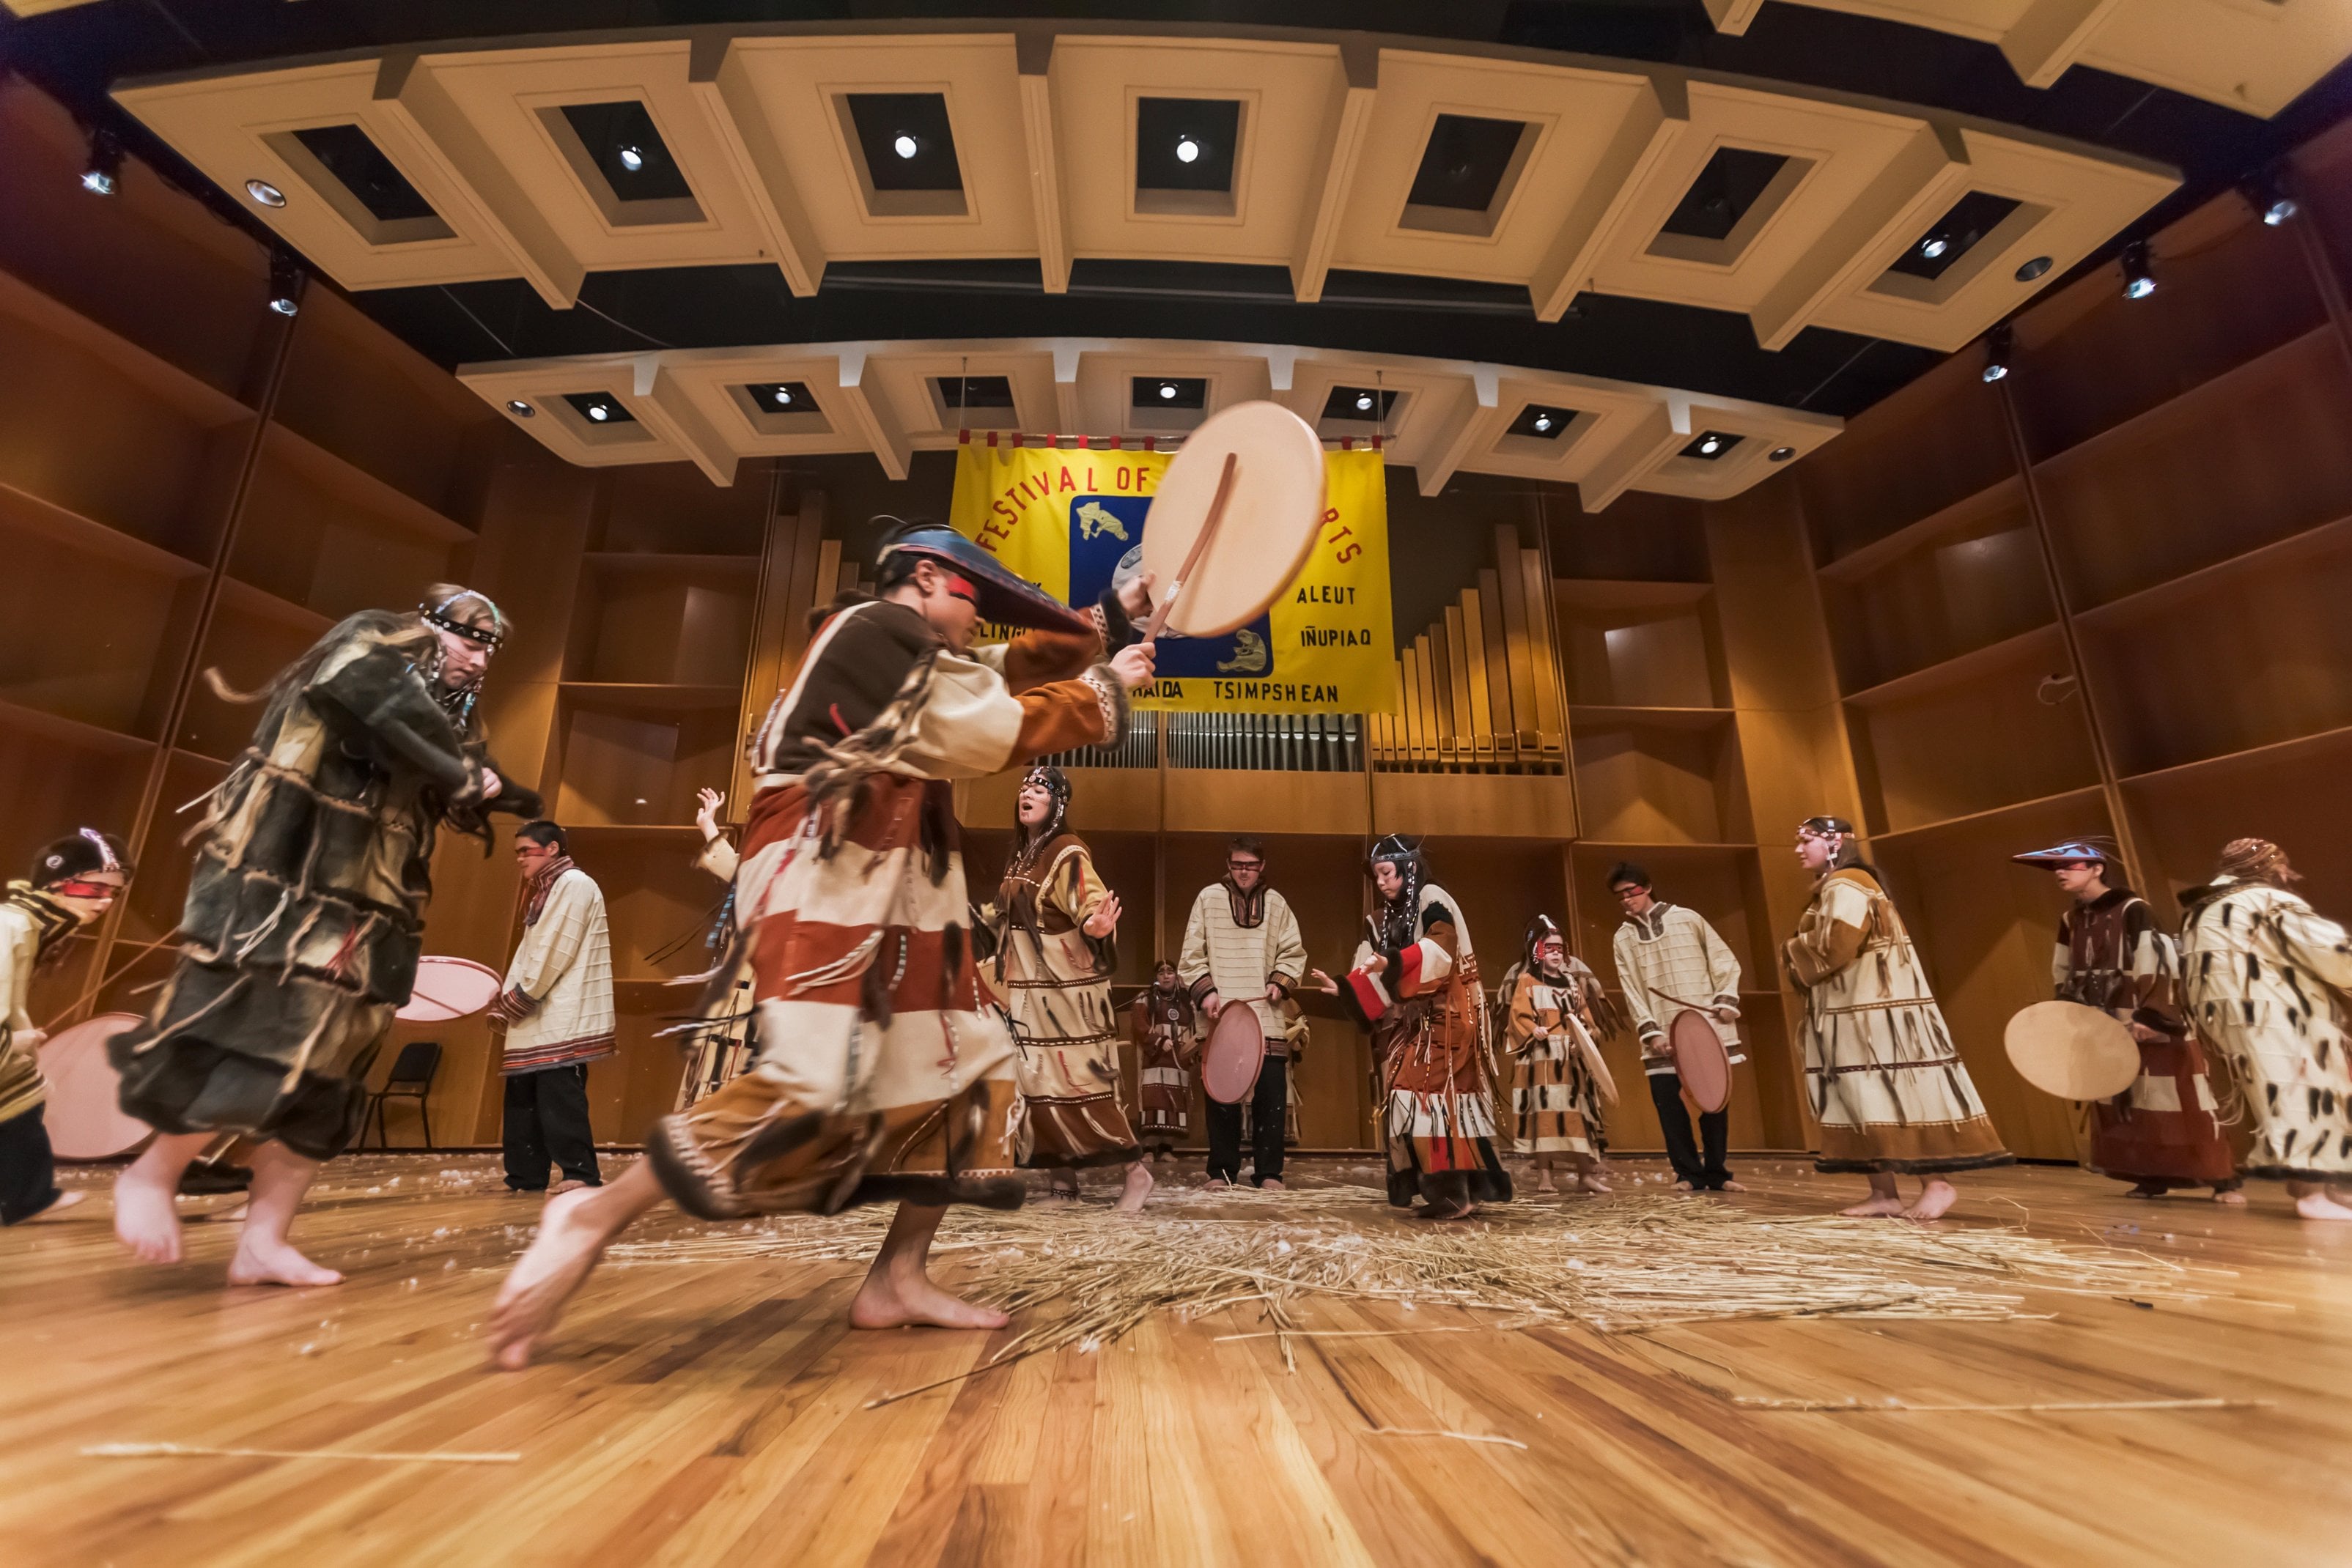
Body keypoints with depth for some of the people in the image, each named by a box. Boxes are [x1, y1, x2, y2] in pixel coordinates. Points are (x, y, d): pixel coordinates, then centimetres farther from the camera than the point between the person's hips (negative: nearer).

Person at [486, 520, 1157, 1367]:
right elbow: (1011, 730, -10)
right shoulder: (876, 631, -6)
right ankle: (596, 1216, -2)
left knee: (963, 1062, 6)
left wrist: (1113, 615, 25)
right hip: (824, 881, -11)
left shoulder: (913, 658, 23)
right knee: (816, 1081, -23)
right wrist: (1106, 687, 3)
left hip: (895, 893, 11)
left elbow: (1016, 663, 30)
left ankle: (896, 1281, 12)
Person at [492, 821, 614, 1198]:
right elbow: (529, 952, 17)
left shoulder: (574, 884, -10)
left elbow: (555, 951, -16)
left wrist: (517, 1000, -11)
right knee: (522, 1095, 13)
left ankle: (581, 1174, -5)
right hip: (537, 1017, 10)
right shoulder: (543, 893, 20)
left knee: (560, 1096, -10)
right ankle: (526, 1175, 22)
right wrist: (508, 1000, 6)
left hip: (563, 1016, -10)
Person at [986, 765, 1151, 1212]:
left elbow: (1091, 901, -28)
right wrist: (977, 915, 34)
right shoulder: (1021, 855, 11)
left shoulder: (1068, 853, -13)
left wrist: (1094, 925, -48)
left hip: (1067, 990, -8)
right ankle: (1063, 1175, 21)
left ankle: (1136, 1172, 6)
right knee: (1040, 1081, 10)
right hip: (1029, 991, 8)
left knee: (1080, 1080, -6)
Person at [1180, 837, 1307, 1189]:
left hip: (1266, 1016, 2)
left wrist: (1281, 982, -5)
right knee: (1222, 1094, 1)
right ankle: (1222, 1171, 15)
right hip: (1221, 1015, -1)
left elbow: (1293, 952, 12)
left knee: (1271, 1094, 0)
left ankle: (1269, 1172, 13)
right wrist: (1205, 991, -9)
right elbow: (1192, 955, 3)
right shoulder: (1208, 898, 4)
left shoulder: (1276, 903, 10)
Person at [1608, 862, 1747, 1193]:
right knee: (1667, 1101, -5)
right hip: (1662, 1034, 1)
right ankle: (1689, 1173, 10)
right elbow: (1632, 991, 2)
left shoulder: (1687, 919, 3)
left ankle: (1716, 1173, 18)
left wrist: (1726, 1001, -9)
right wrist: (1650, 1031, -9)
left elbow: (1725, 961, 4)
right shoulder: (1623, 939, 7)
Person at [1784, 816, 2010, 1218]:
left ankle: (1937, 1185, 1)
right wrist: (1800, 953, 3)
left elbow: (1834, 947, -21)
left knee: (1891, 1094, -7)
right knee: (1866, 1098, 8)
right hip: (1853, 1010, 10)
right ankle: (1883, 1193, 11)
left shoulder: (1845, 886, -13)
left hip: (1871, 1010, -10)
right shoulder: (1833, 888, 19)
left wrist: (1792, 952, -5)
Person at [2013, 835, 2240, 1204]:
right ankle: (2151, 1177, 17)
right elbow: (2063, 976, 16)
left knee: (2175, 1102, -5)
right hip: (2104, 1028, 7)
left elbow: (2160, 965, -18)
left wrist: (2150, 1017, -22)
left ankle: (2224, 1179, 7)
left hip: (2149, 1024, -7)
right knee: (2120, 1102, 8)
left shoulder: (2132, 910, -13)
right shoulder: (2070, 921, 9)